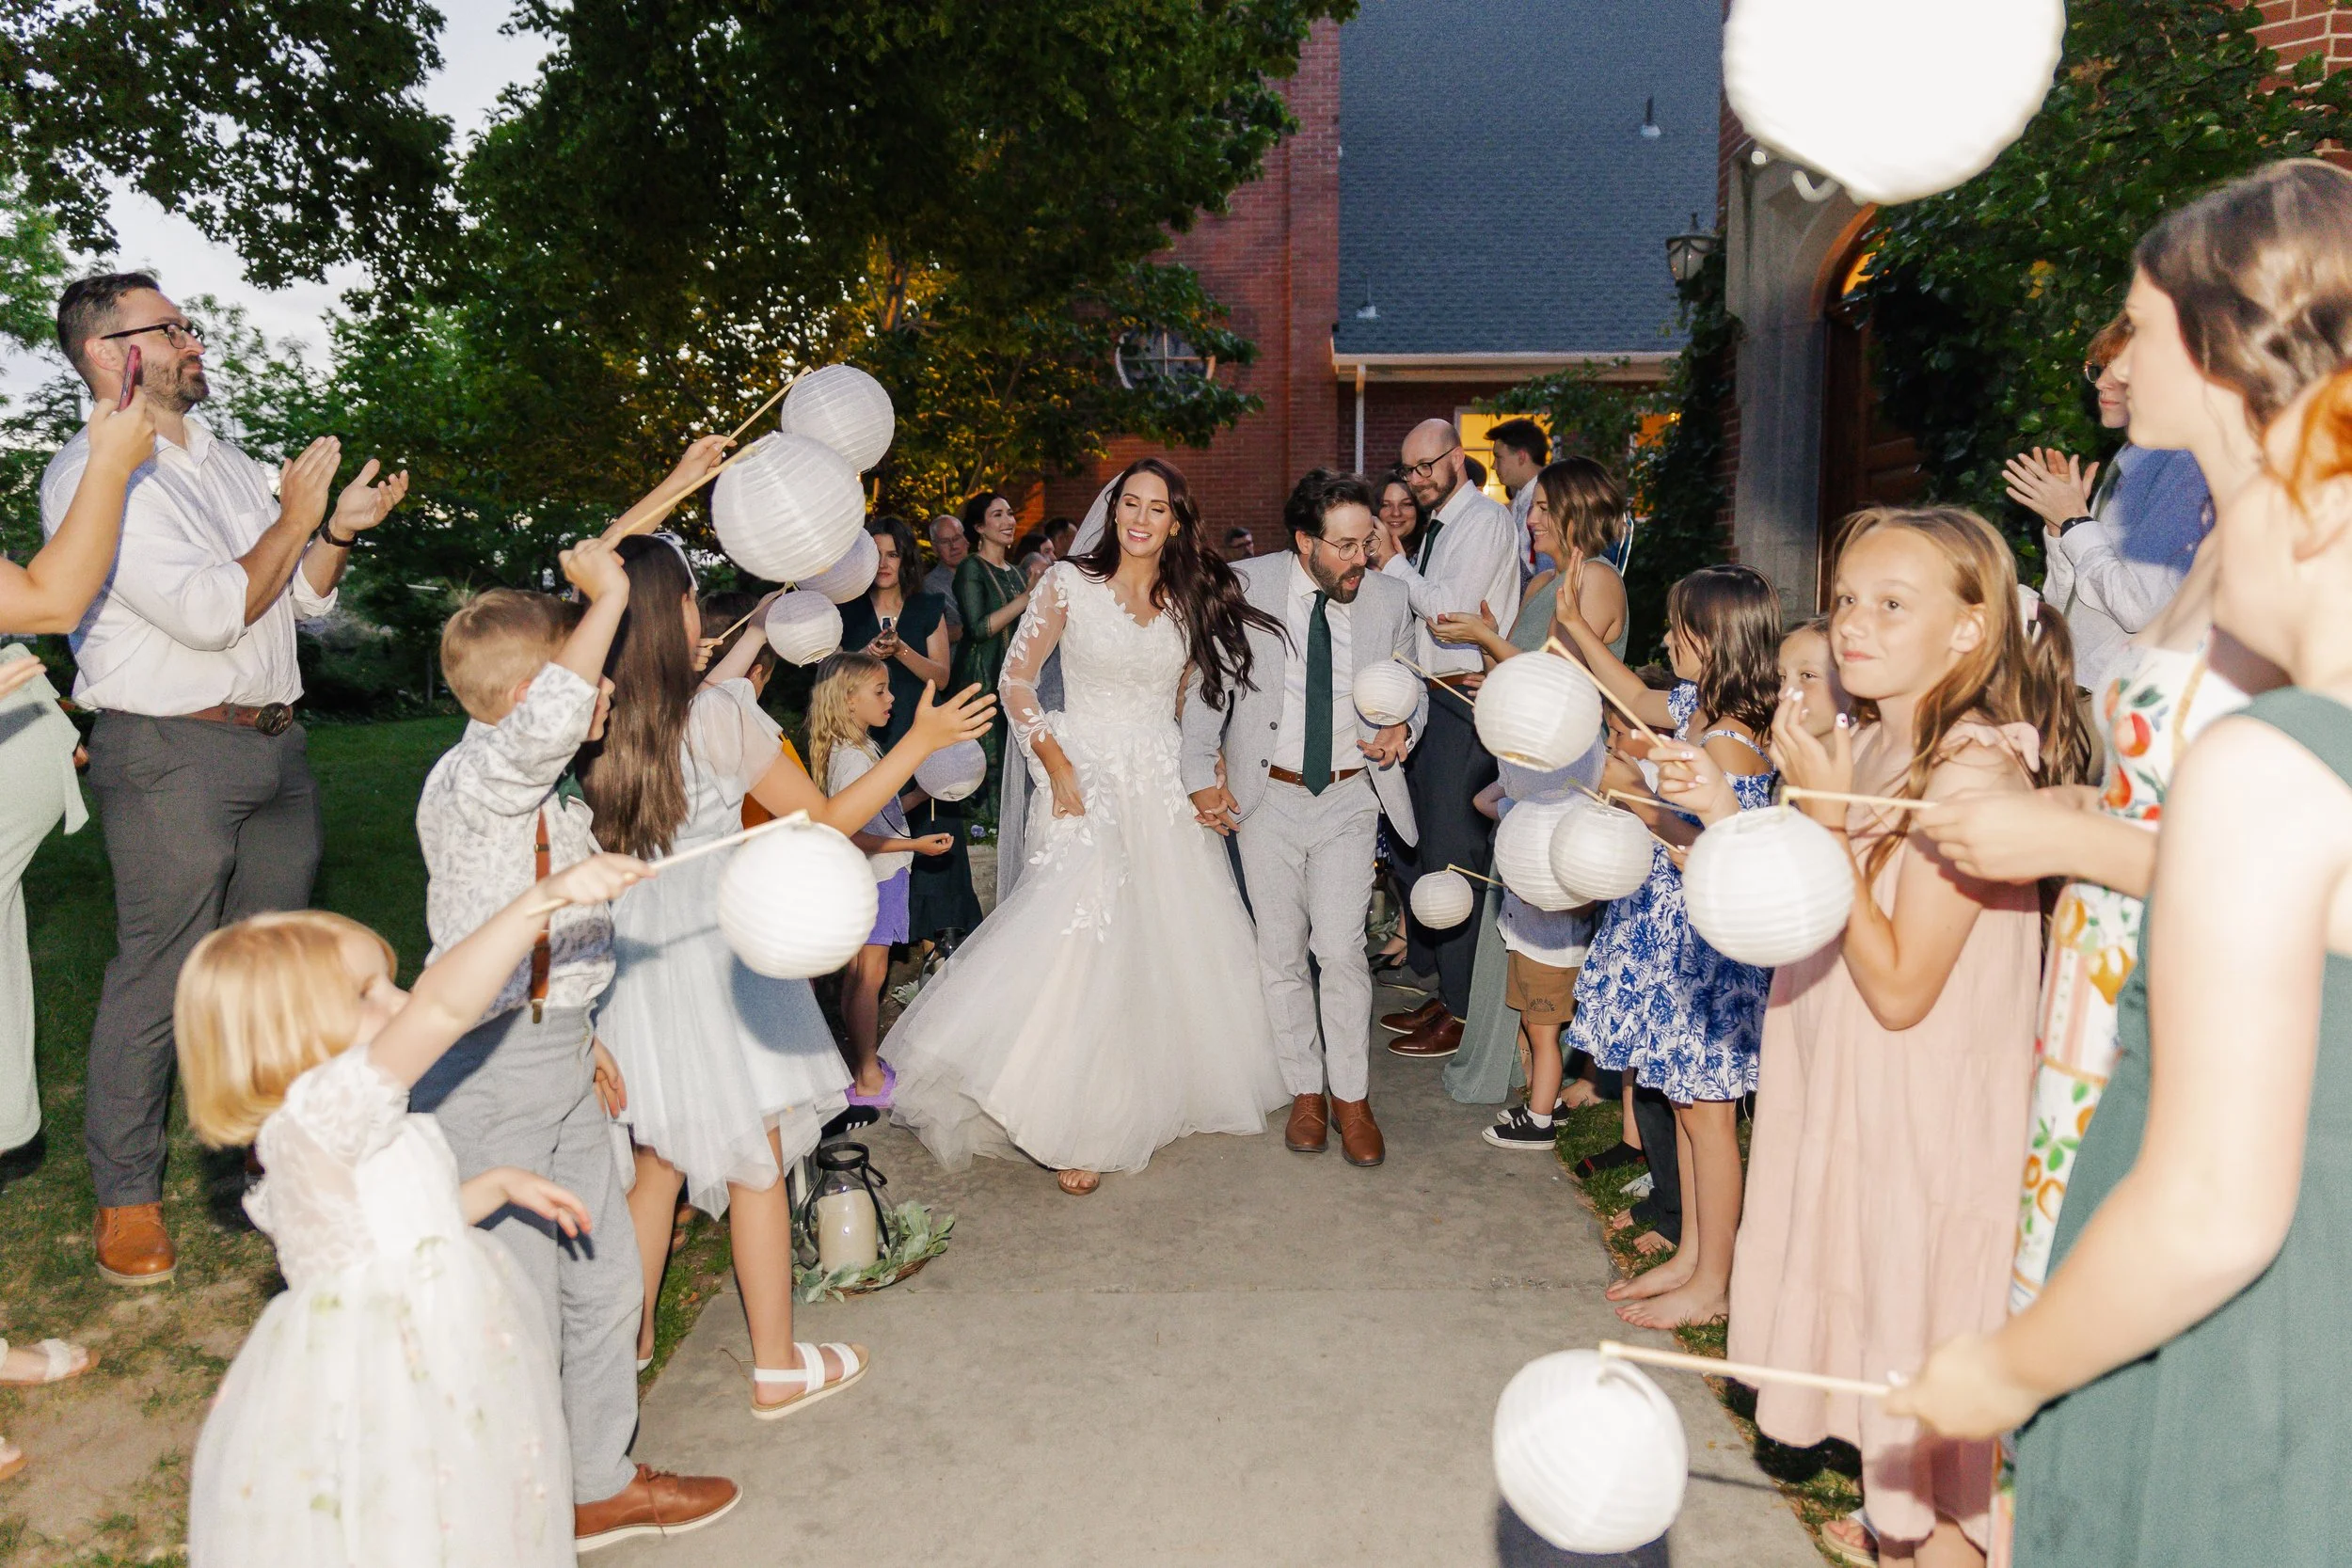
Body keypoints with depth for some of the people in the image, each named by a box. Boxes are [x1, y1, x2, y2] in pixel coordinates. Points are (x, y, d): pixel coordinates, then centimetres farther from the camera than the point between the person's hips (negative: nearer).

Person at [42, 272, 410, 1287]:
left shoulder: (229, 464, 16)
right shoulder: (91, 477, -9)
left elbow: (304, 598, 19)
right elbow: (212, 613, -18)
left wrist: (338, 530, 1)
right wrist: (297, 518, -9)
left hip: (276, 745, 7)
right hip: (170, 755, -7)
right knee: (157, 976, -1)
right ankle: (126, 1195, 13)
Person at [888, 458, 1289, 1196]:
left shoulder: (1189, 601, 8)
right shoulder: (1070, 583, -3)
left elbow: (1202, 697, 15)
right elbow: (1016, 679, -5)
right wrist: (1058, 767, -13)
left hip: (1166, 786, 5)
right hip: (1088, 780, -4)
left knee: (1173, 940, 9)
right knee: (1081, 938, -14)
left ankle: (1154, 1094, 29)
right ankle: (1072, 1128, -6)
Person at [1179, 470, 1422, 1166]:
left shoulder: (1388, 599, -1)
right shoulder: (1244, 587, -6)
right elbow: (1206, 683, 2)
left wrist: (1402, 728, -9)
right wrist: (1202, 777, -4)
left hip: (1349, 798, 0)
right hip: (1266, 796, 0)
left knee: (1341, 951, -5)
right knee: (1280, 953, 8)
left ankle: (1351, 1096, 13)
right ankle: (1305, 1090, 24)